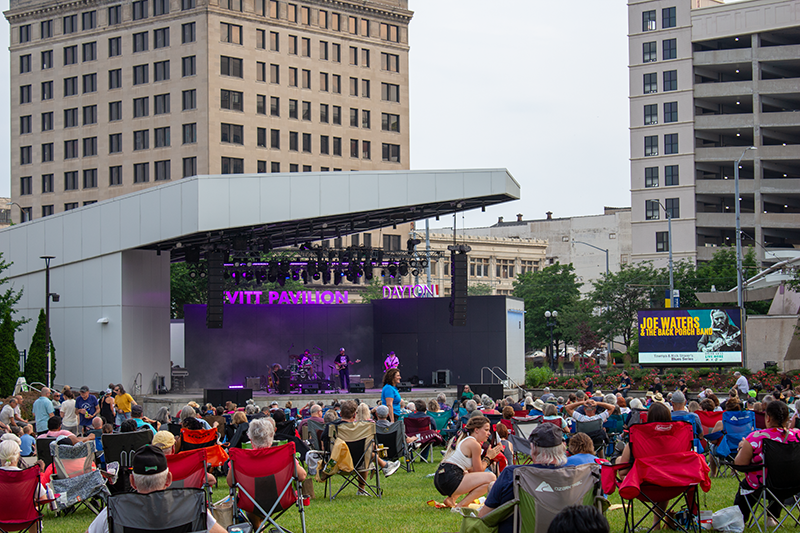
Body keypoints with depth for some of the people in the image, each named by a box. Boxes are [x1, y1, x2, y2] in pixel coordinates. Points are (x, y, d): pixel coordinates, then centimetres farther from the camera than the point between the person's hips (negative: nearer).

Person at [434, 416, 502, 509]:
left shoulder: (464, 441, 23)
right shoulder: (474, 444, -7)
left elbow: (472, 470, 22)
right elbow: (478, 471, -3)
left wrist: (490, 454, 20)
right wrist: (488, 457, 12)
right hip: (450, 479, -10)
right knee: (491, 478, -14)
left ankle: (450, 499, 17)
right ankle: (461, 505, -12)